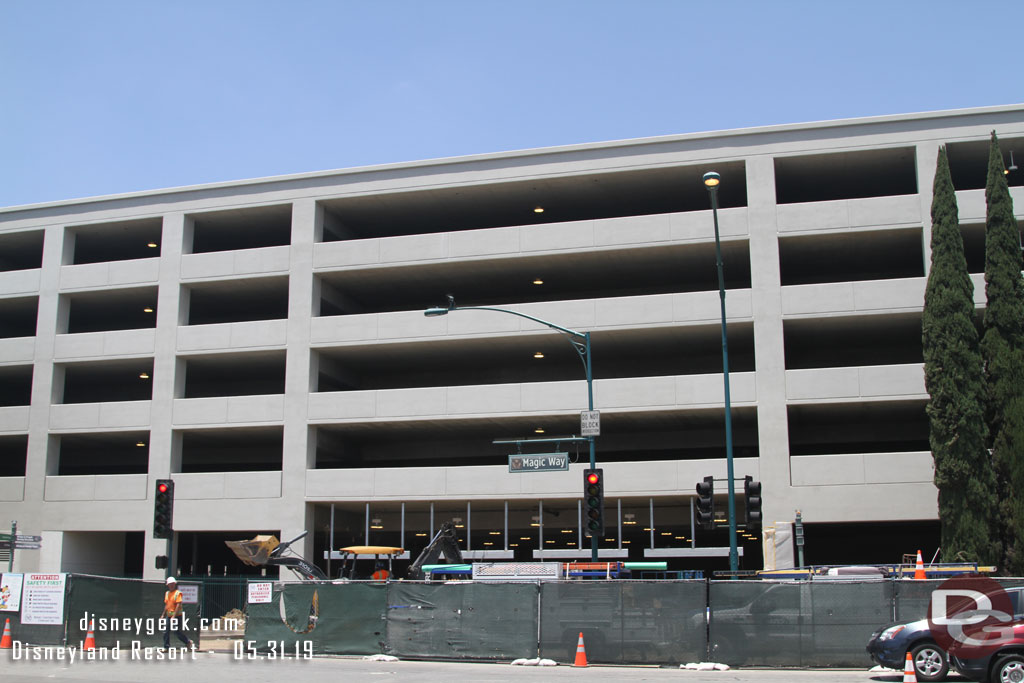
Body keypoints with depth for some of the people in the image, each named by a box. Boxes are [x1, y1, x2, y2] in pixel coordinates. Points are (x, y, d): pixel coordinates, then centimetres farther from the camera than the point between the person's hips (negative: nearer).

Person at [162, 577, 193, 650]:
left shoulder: (178, 593, -10)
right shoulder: (167, 593, 13)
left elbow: (178, 605, -18)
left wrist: (174, 616, -23)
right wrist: (163, 614, 20)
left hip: (176, 616, -7)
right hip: (168, 616, 7)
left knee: (177, 632, -3)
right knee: (166, 631, 0)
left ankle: (188, 642, 16)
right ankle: (166, 647, 8)